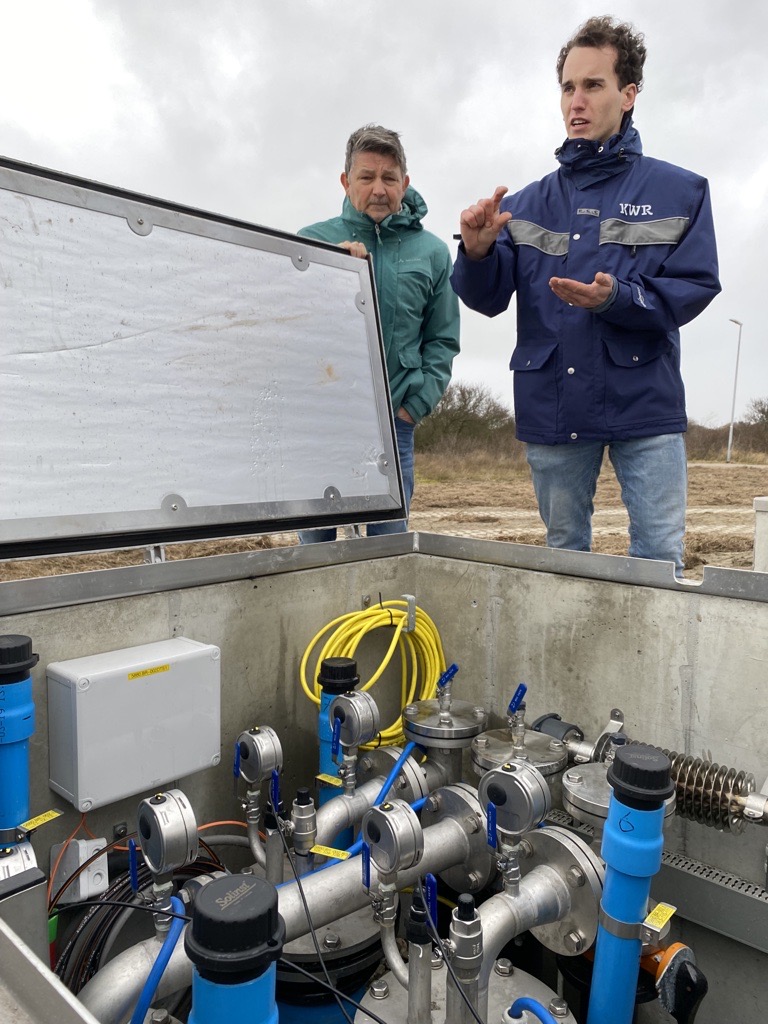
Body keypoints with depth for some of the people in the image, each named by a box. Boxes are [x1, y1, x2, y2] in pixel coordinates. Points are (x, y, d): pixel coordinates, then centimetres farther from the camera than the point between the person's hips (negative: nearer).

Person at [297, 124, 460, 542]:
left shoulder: (431, 252, 9)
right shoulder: (312, 241, 6)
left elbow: (442, 341, 9)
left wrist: (414, 406, -3)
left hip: (393, 420, 1)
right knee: (315, 543, 7)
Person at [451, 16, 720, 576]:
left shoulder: (680, 191, 6)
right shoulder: (526, 204, 11)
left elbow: (694, 288, -4)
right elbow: (489, 299, 1)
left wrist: (617, 298, -20)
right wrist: (478, 252, -20)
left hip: (645, 404, -2)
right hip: (552, 408, 2)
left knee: (661, 560, 0)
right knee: (563, 557, 13)